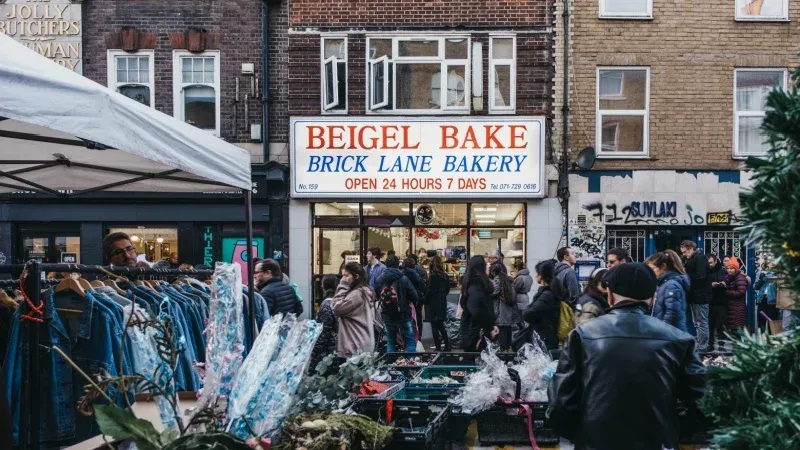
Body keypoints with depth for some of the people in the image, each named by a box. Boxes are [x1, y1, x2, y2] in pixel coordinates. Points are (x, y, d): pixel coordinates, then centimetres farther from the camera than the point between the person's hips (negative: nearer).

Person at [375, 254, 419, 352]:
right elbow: (415, 297, -11)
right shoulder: (403, 279, -15)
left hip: (387, 316, 3)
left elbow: (376, 297, 5)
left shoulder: (379, 280, -4)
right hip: (403, 315, -3)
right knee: (410, 341, 7)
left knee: (390, 341, 15)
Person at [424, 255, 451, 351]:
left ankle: (438, 348, 2)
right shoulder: (445, 276, 4)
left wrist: (425, 301, -3)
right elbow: (447, 289, 12)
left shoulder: (433, 276, -16)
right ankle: (447, 346, 20)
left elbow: (429, 291, -16)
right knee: (441, 326, 19)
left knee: (435, 328, 0)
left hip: (433, 305, -7)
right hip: (442, 304, 7)